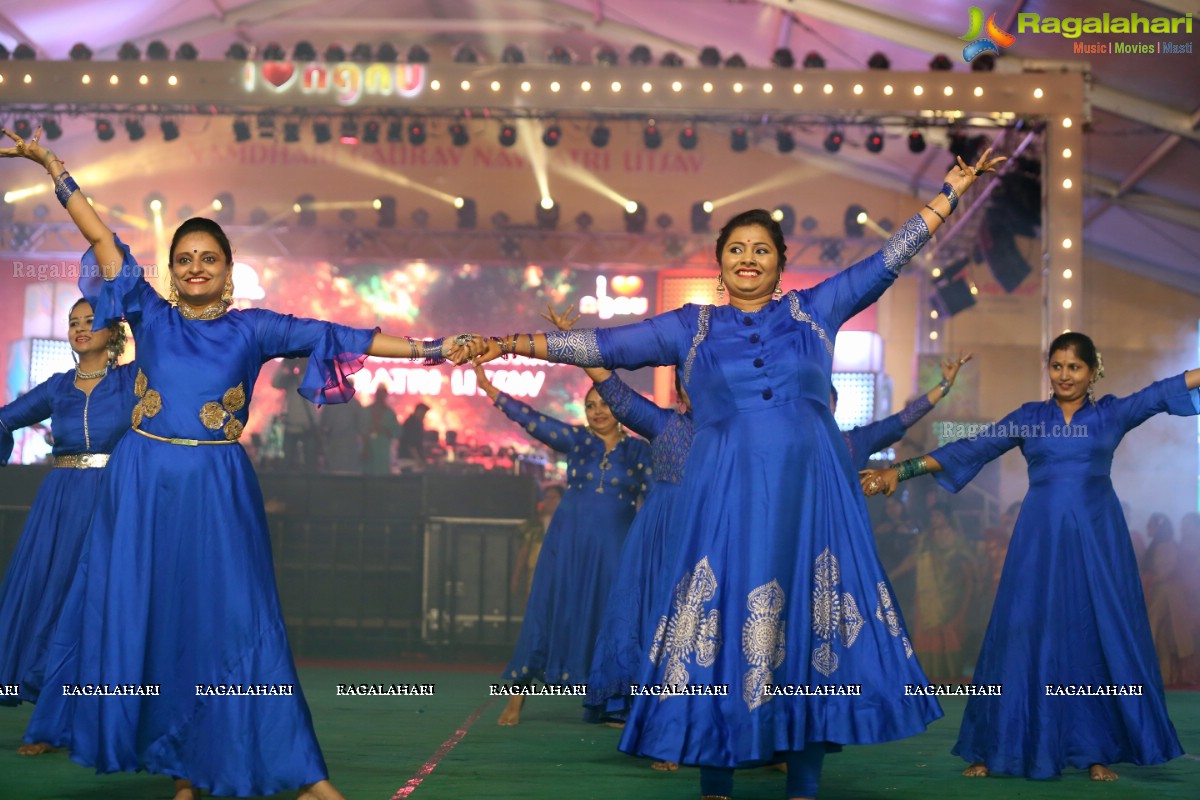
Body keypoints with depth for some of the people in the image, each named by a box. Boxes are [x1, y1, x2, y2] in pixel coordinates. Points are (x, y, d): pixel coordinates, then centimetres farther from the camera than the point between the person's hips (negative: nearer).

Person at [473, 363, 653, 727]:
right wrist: (489, 389, -10)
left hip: (613, 548, 0)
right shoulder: (577, 440, 5)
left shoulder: (638, 450, 5)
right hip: (568, 544, 0)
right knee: (549, 612, 1)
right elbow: (533, 420, -3)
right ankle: (516, 697, 5)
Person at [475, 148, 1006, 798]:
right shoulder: (690, 327, 12)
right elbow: (602, 345, 10)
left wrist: (951, 190, 15)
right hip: (726, 501, 0)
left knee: (813, 636, 0)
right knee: (720, 633, 0)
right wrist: (509, 344, 6)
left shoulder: (814, 309, 13)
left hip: (811, 496, 1)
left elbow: (889, 259, 16)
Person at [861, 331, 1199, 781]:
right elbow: (972, 449, 3)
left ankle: (1095, 751, 11)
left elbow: (1162, 393, -4)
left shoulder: (1112, 413, 8)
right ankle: (997, 749, 8)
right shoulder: (1028, 417, 8)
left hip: (1097, 538, 0)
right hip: (1040, 539, 0)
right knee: (1027, 636, 1)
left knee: (1100, 637, 1)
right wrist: (902, 470, -4)